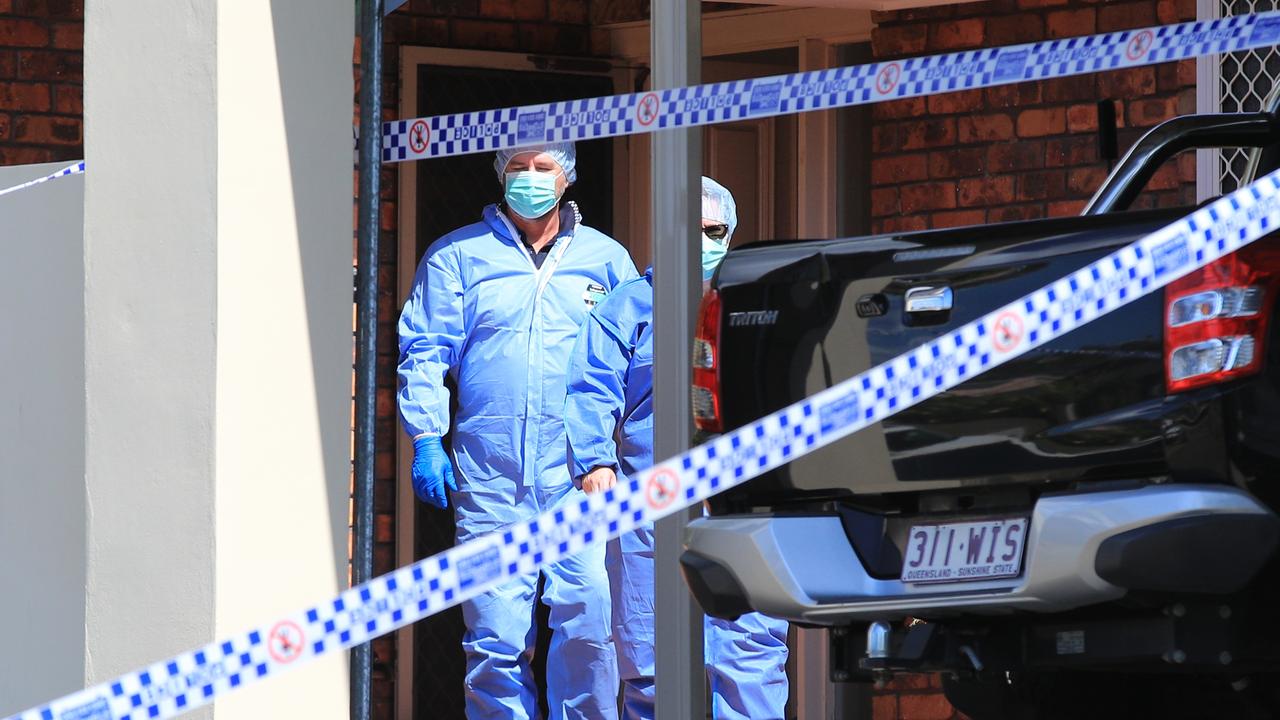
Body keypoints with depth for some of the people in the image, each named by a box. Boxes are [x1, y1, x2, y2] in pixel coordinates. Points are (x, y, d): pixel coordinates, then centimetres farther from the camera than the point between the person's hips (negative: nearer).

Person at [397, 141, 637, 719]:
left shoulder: (606, 259, 14)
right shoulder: (456, 256, 11)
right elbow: (424, 352, 8)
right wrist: (426, 439, -4)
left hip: (579, 477, 0)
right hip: (488, 477, 0)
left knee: (589, 622, -9)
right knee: (494, 634, -4)